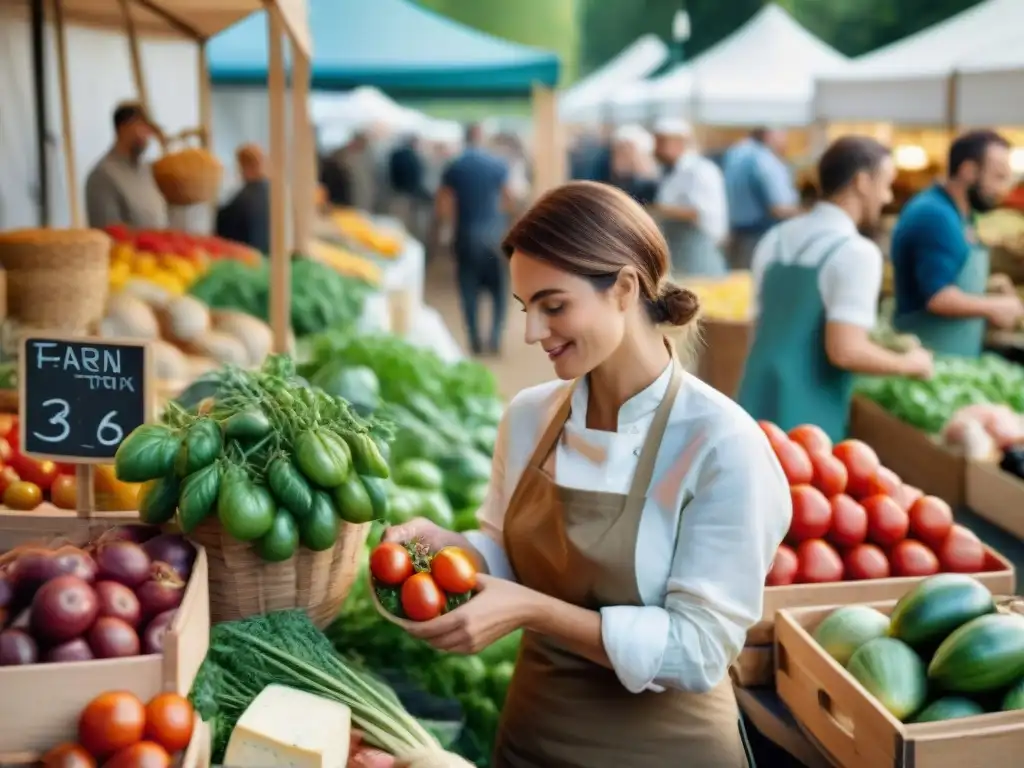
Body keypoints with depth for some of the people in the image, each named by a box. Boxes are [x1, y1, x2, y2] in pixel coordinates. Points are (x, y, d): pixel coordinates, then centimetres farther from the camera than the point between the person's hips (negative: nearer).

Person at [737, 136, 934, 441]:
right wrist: (908, 363, -3)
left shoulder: (774, 239, 10)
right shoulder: (856, 251, -13)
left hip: (756, 412, 7)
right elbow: (845, 351, -21)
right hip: (805, 424, -7)